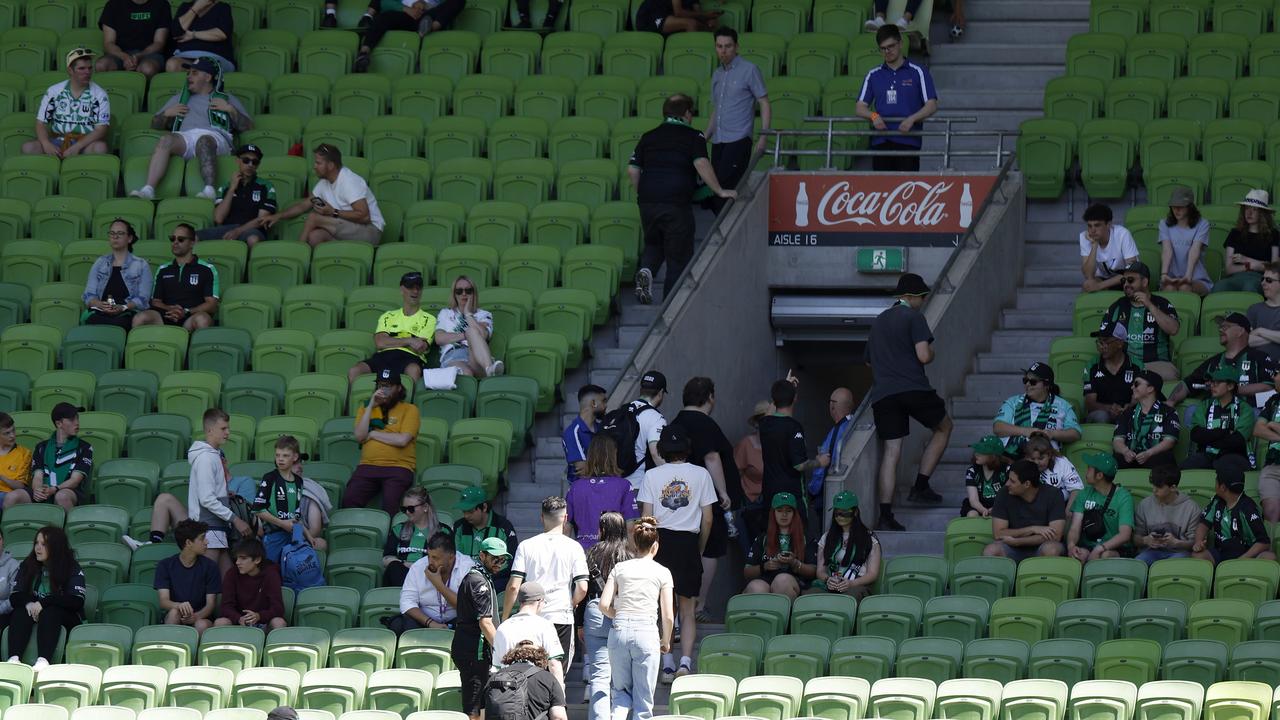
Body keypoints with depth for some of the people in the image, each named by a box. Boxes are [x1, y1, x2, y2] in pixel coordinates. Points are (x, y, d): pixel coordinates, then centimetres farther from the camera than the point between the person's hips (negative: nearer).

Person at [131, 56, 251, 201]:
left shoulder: (227, 99, 30)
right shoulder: (179, 98, 40)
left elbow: (248, 127, 19)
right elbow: (155, 125, 35)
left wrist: (231, 110, 5)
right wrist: (166, 113, 16)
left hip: (214, 136, -2)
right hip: (185, 136, 2)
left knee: (204, 141, -40)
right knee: (165, 140, -33)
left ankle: (209, 190, -60)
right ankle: (148, 190, -49)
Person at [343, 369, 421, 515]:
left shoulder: (409, 410, 8)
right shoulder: (366, 409, 21)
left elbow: (402, 440, -6)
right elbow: (359, 437, 5)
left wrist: (372, 434, 1)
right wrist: (371, 407, 0)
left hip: (398, 466, -3)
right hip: (368, 465, 3)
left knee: (390, 502, -32)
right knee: (349, 499, -25)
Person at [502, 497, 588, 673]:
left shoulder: (526, 546, 1)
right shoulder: (574, 548, -1)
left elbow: (513, 586, -4)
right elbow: (582, 587, -7)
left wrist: (504, 617, 7)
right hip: (561, 617, -1)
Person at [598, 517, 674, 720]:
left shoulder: (620, 568, 8)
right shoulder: (662, 572, 3)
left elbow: (604, 605, 2)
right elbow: (668, 616, 1)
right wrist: (666, 642, 17)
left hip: (619, 632, 2)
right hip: (647, 633, -2)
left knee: (620, 690, 15)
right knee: (644, 698, 6)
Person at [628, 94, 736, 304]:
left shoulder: (648, 137, 13)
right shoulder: (693, 137, 0)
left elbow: (632, 169, 9)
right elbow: (701, 164, -14)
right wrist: (719, 191, -10)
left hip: (647, 202, 4)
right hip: (677, 204, -4)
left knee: (653, 244, 25)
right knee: (679, 256, 7)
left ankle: (646, 270, -5)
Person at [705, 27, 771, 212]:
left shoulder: (749, 70, -1)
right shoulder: (717, 75, 19)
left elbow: (765, 104, -3)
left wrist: (763, 136, -13)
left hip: (738, 141, -7)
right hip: (718, 142, 7)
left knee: (726, 188, -17)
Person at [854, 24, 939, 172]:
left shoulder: (918, 72, 6)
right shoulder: (873, 75, 15)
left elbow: (932, 105, 1)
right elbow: (860, 107, 12)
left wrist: (912, 119, -17)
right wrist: (873, 116, -11)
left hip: (908, 140, -3)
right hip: (881, 141, 3)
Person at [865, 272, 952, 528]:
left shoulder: (879, 321, 21)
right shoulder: (913, 317, -2)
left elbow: (869, 361, 28)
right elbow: (923, 356, -11)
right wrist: (931, 353, 10)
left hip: (882, 393, 5)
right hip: (913, 389, -5)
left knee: (891, 451, 2)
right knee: (944, 428, 19)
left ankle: (885, 514, -8)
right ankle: (920, 486, 11)